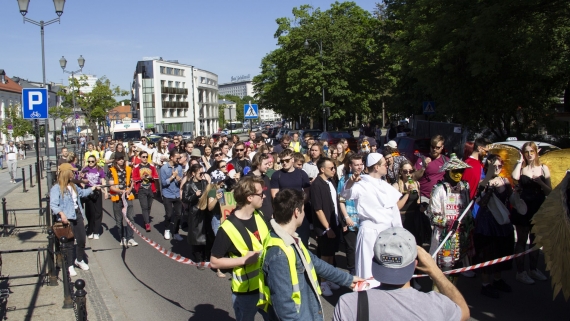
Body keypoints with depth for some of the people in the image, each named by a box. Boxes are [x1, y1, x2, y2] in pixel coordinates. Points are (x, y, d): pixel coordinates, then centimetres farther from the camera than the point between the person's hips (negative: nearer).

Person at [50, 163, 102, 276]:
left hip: (78, 216, 8)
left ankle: (79, 260, 34)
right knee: (69, 242, -1)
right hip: (67, 218, -8)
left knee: (82, 239, 13)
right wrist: (61, 214, -35)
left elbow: (82, 192, 37)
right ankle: (70, 265, 12)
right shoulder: (56, 188, -12)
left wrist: (93, 188, 41)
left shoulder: (73, 186, 16)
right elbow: (53, 204, -21)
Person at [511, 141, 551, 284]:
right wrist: (520, 160, -15)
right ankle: (520, 272, 10)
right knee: (522, 240, 3)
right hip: (523, 207, -3)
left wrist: (539, 182, -19)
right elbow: (515, 177, -28)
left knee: (535, 240, 15)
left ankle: (534, 269, 29)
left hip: (538, 208, 3)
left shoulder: (543, 168, 2)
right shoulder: (520, 168, -3)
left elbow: (550, 191, -1)